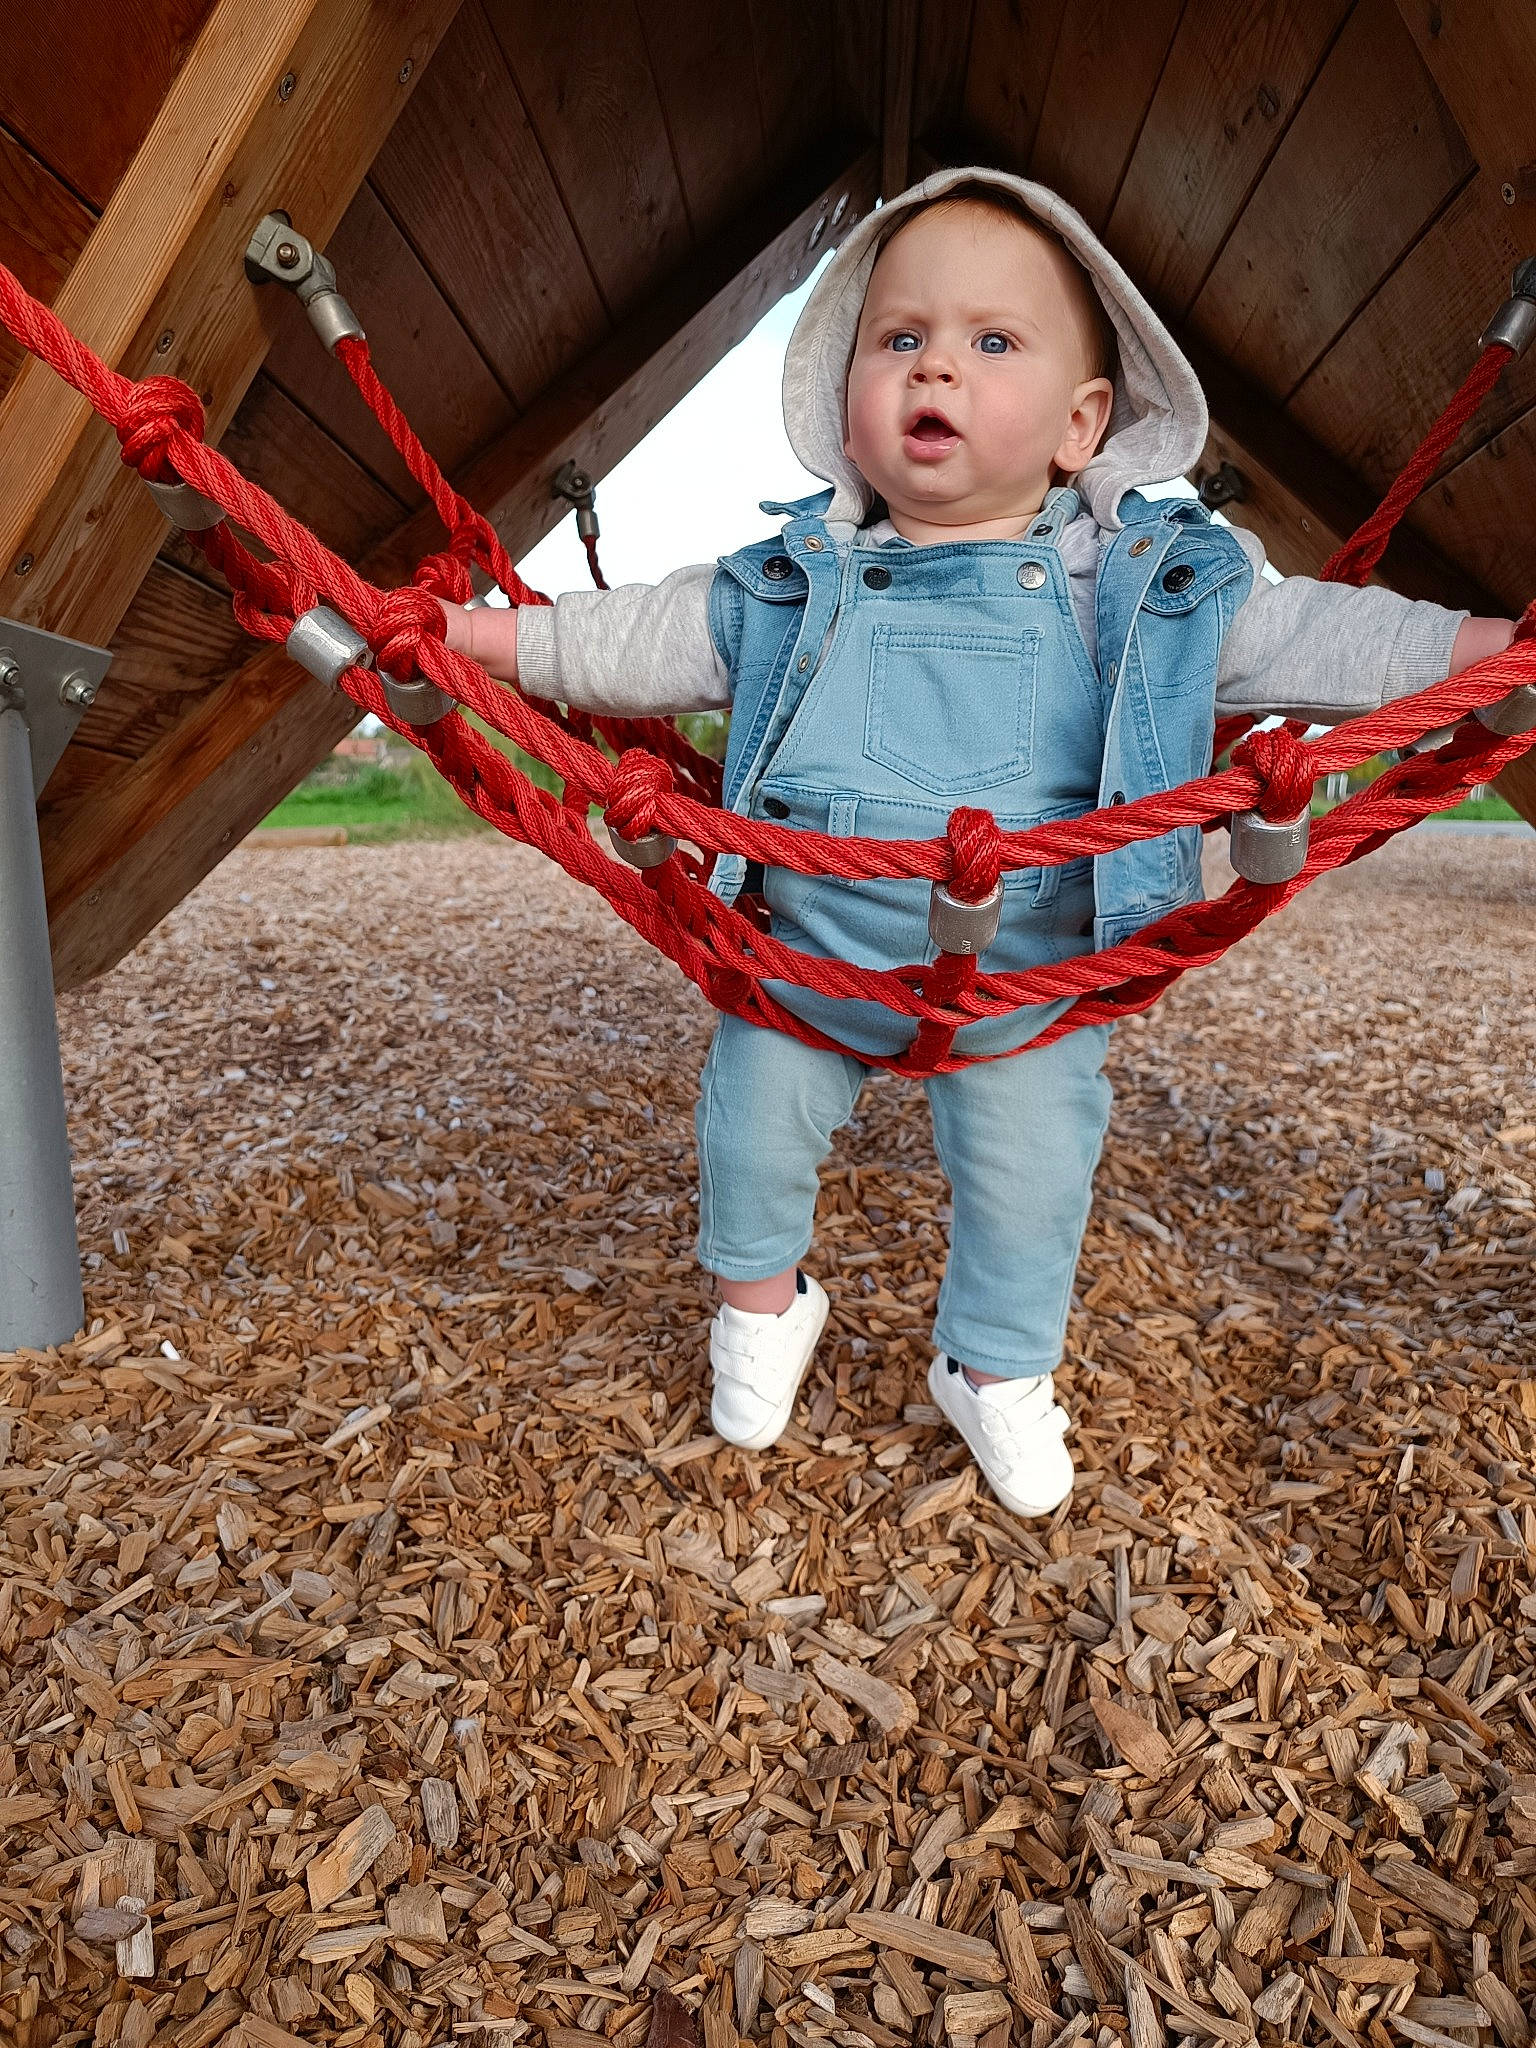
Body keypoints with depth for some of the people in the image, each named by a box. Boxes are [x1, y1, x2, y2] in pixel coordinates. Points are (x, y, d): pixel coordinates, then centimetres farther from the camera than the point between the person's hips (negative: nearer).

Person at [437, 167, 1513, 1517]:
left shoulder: (1149, 586, -6)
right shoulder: (787, 586, -3)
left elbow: (1324, 639, -3)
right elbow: (640, 638, 3)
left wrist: (1489, 648, -11)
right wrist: (486, 635, 0)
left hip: (1032, 991, -1)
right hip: (804, 965, 2)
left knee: (1027, 1176, 7)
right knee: (755, 1128, 11)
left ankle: (998, 1369, 37)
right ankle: (763, 1303, 42)